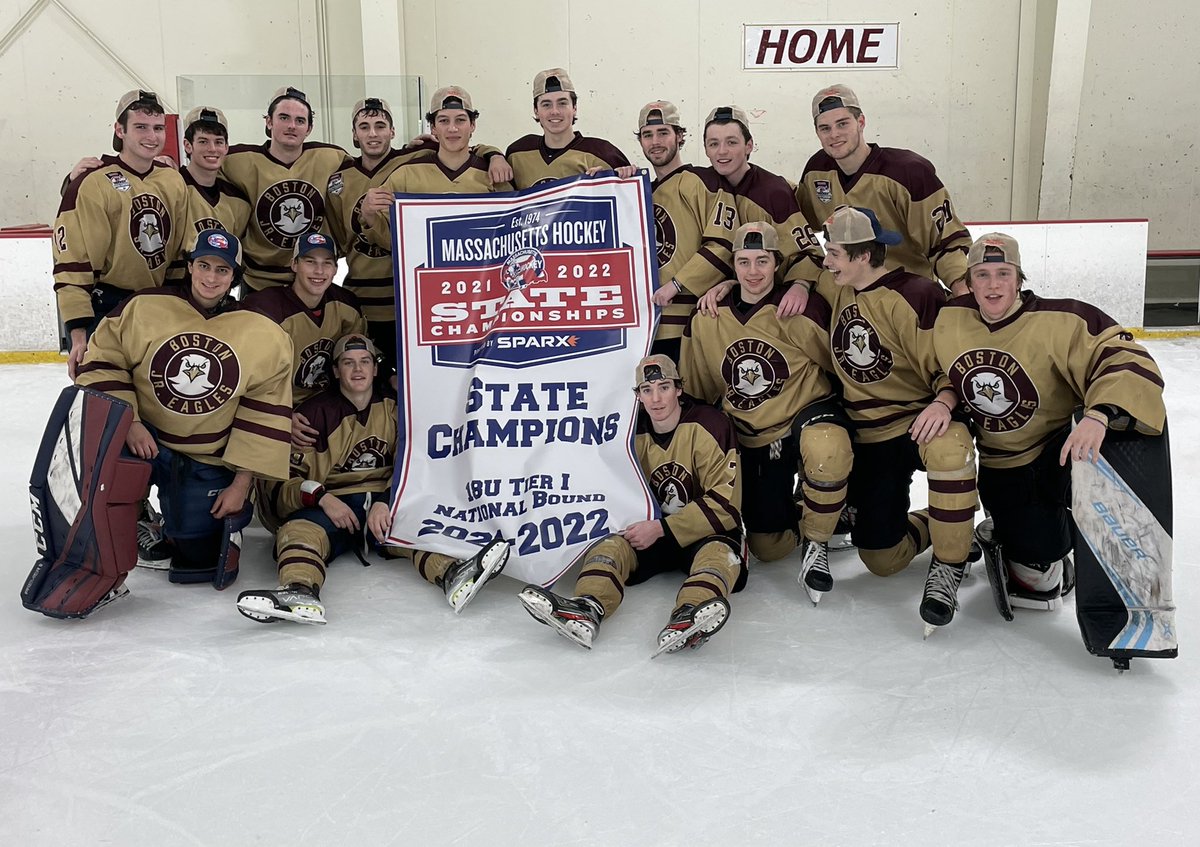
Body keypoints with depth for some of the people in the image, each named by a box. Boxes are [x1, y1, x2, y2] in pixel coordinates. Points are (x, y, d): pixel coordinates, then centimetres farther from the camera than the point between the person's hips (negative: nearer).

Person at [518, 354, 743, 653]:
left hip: (709, 530, -4)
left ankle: (687, 619, -65)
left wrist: (661, 529, -22)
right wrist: (641, 528, -7)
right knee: (612, 544, -24)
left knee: (719, 552, -36)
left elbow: (724, 502, -18)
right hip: (652, 531, 4)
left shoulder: (708, 426, -13)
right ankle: (586, 610, -51)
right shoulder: (636, 434, 3)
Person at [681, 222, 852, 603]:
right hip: (751, 437, 4)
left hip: (808, 411, -3)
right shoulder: (706, 319, -2)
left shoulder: (801, 309, -15)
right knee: (768, 548, 1)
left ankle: (817, 540, -16)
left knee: (826, 448, -41)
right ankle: (789, 516, 38)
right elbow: (697, 390, 11)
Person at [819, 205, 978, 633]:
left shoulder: (914, 297, -18)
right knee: (881, 558, -1)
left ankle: (948, 565, -24)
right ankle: (924, 525, 33)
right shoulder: (838, 291, 2)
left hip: (920, 421, -5)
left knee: (948, 448, -44)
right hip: (867, 436, 5)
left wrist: (943, 402, -36)